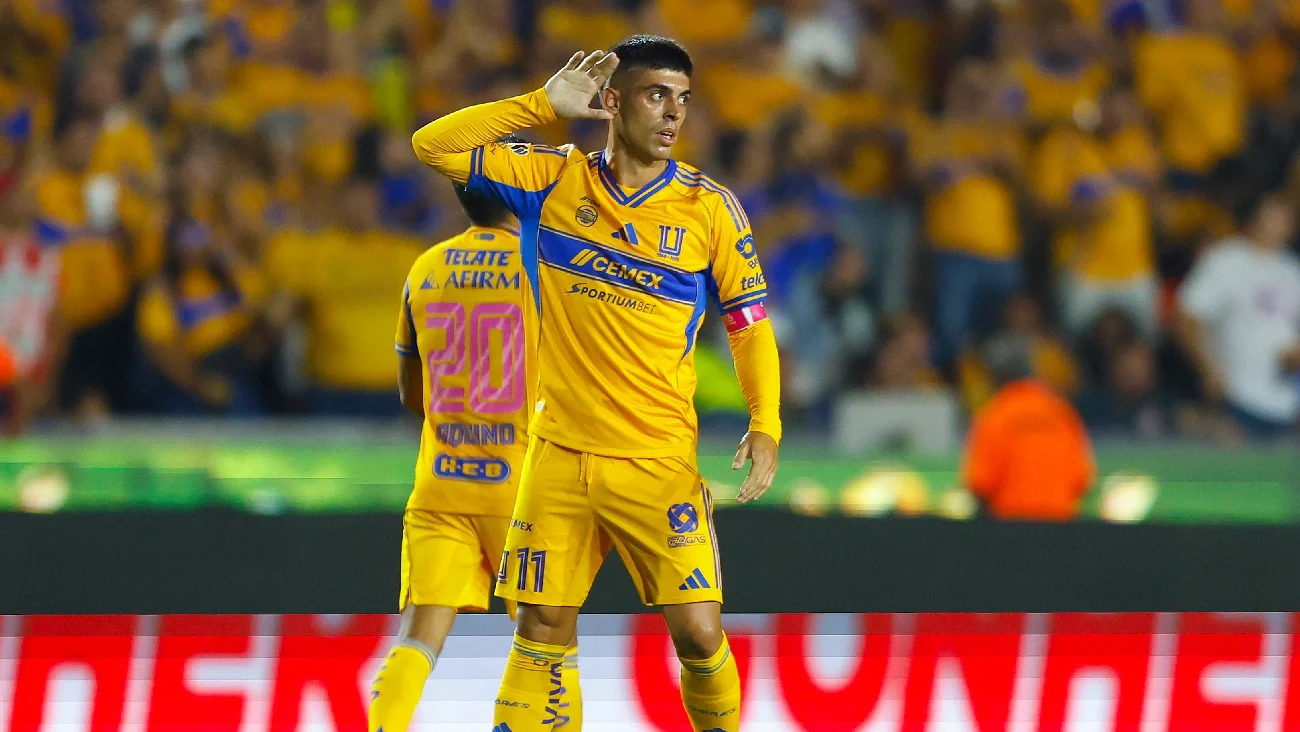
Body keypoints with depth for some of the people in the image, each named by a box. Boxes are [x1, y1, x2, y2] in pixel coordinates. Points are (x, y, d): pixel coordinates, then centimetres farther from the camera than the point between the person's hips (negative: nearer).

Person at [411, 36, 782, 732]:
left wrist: (765, 427, -11)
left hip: (658, 461, -2)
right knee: (541, 629, 3)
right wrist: (542, 106, -7)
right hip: (557, 454, 2)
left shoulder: (710, 206, -1)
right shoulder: (554, 180, 3)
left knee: (698, 630, -10)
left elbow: (749, 321, 2)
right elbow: (435, 146, 1)